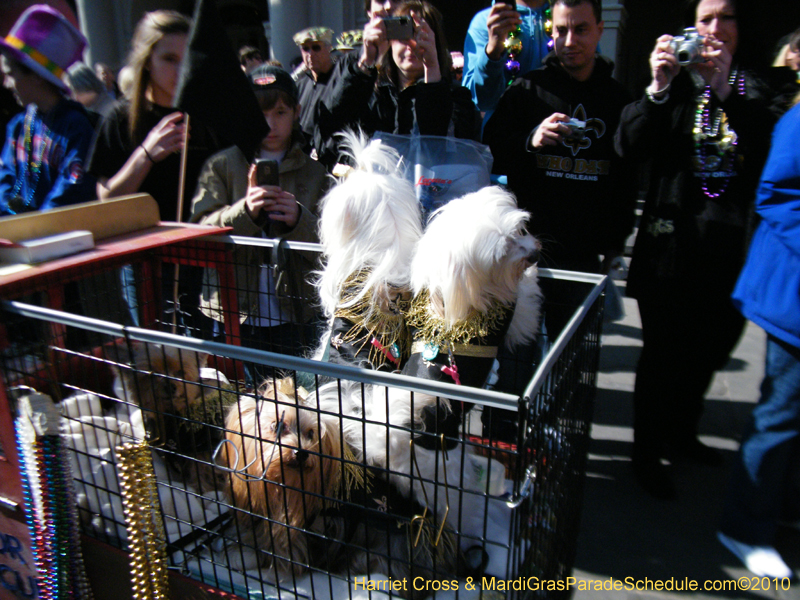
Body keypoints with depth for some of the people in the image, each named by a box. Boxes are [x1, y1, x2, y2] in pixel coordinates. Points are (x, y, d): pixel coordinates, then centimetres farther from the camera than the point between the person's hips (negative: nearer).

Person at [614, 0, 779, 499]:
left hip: (731, 247, 4)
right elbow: (630, 145, -12)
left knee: (708, 350, 16)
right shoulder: (676, 86, 3)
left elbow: (773, 148, -11)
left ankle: (681, 435, 37)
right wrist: (658, 88, -25)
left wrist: (726, 89, -21)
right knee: (663, 352, 1)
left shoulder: (755, 91, 9)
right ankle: (648, 454, 17)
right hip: (672, 242, -4)